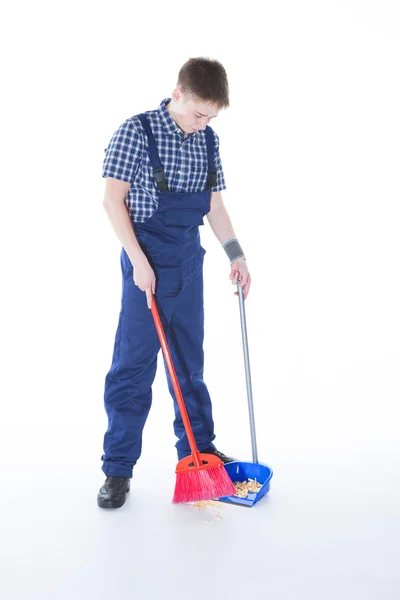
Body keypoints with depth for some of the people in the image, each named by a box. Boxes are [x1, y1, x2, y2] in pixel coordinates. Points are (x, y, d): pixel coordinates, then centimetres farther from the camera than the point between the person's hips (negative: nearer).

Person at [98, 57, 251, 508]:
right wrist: (139, 261, -16)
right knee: (133, 364, -2)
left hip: (189, 263, 5)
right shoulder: (136, 132, -9)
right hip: (146, 263, -5)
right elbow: (113, 199, -11)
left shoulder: (209, 141, 7)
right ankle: (118, 469, 9)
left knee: (190, 360, 14)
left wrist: (236, 255, 9)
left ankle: (198, 449, 29)